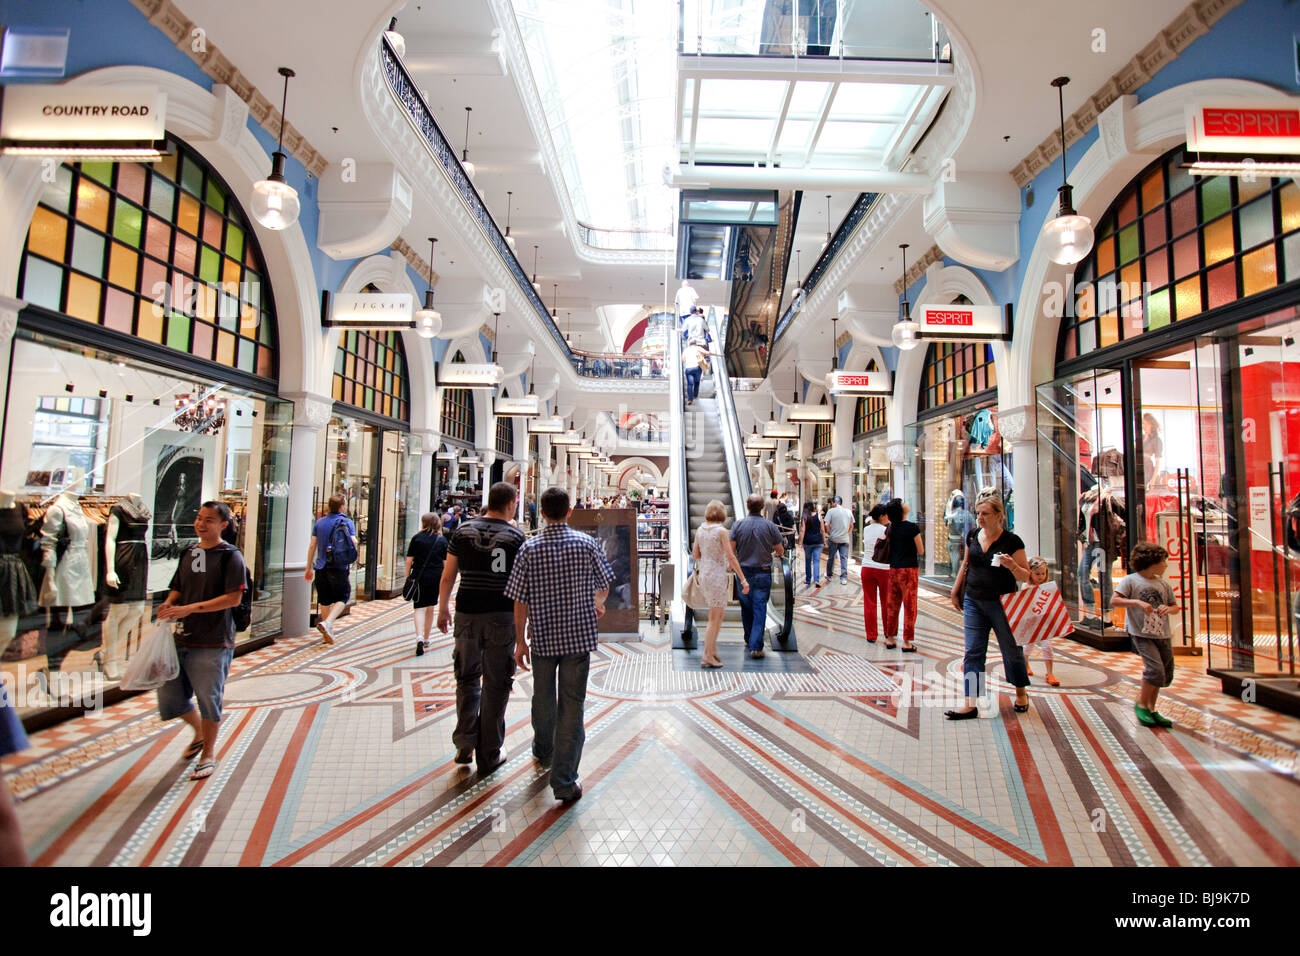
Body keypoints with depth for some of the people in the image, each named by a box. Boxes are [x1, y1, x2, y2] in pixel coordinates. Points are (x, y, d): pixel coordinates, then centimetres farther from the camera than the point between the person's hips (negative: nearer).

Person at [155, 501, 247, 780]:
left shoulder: (230, 555, -8)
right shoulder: (189, 554, 12)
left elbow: (233, 598, -15)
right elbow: (178, 588, 20)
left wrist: (191, 608, -21)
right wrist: (168, 603, -2)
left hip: (213, 642, -6)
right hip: (181, 638, 7)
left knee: (208, 699, 2)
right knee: (169, 696, 11)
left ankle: (208, 753, 21)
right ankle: (199, 733, 38)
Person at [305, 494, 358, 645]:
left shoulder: (319, 522, 7)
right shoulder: (347, 522, -4)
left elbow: (312, 545, 7)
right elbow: (353, 543, -12)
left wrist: (309, 568, 13)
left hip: (321, 568, 4)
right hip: (340, 567, -4)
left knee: (325, 600, 13)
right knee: (342, 598, 6)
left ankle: (328, 633, 19)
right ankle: (327, 623, -16)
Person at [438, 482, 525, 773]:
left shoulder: (464, 530, 2)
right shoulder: (515, 536, -6)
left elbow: (448, 576, 5)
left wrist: (443, 609, 17)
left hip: (467, 613, 2)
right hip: (502, 616, -2)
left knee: (467, 677, 19)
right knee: (496, 684, 8)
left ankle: (465, 743, 12)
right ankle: (489, 755, 16)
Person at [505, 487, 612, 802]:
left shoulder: (529, 548, -6)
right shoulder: (587, 544, -6)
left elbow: (520, 600, -6)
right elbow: (604, 585, 7)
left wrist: (520, 640, 3)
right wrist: (598, 605, 29)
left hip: (543, 637, 1)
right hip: (579, 635, -1)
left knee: (543, 698, 21)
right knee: (572, 705, 4)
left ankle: (543, 751, 46)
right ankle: (564, 782, 6)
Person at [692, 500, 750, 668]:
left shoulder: (700, 530, 5)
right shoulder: (721, 531, -13)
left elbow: (695, 554, 10)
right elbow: (731, 557, -17)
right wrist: (743, 579, -15)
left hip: (703, 573, 7)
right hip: (717, 575, -7)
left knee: (719, 613, 18)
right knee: (714, 618, 1)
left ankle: (713, 651, 20)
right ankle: (707, 656, 4)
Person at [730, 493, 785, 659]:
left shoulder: (738, 525, -5)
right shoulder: (770, 526, -5)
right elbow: (780, 550, 4)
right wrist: (774, 553, 26)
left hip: (743, 572, 1)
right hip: (763, 573, -1)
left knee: (746, 608, 16)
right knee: (760, 609, 1)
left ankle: (749, 639, 30)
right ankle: (756, 646, -4)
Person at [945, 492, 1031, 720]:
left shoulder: (1012, 541, -9)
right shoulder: (973, 536, 4)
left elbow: (1025, 576, -7)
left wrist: (1011, 566, -27)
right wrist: (956, 591, 17)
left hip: (1001, 603, -4)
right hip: (973, 601, 4)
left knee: (1011, 649, 11)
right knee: (973, 652, 2)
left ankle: (1021, 692, 36)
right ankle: (970, 704, 5)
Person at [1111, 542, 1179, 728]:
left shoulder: (1164, 584, 11)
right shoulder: (1130, 580, -5)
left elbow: (1175, 606, 18)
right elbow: (1114, 601, -11)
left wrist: (1168, 609, -4)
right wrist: (1137, 602, -22)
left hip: (1162, 634, 7)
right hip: (1142, 634, -7)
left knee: (1165, 674, 9)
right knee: (1156, 669, -16)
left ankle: (1151, 709, 24)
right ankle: (1141, 705, 2)